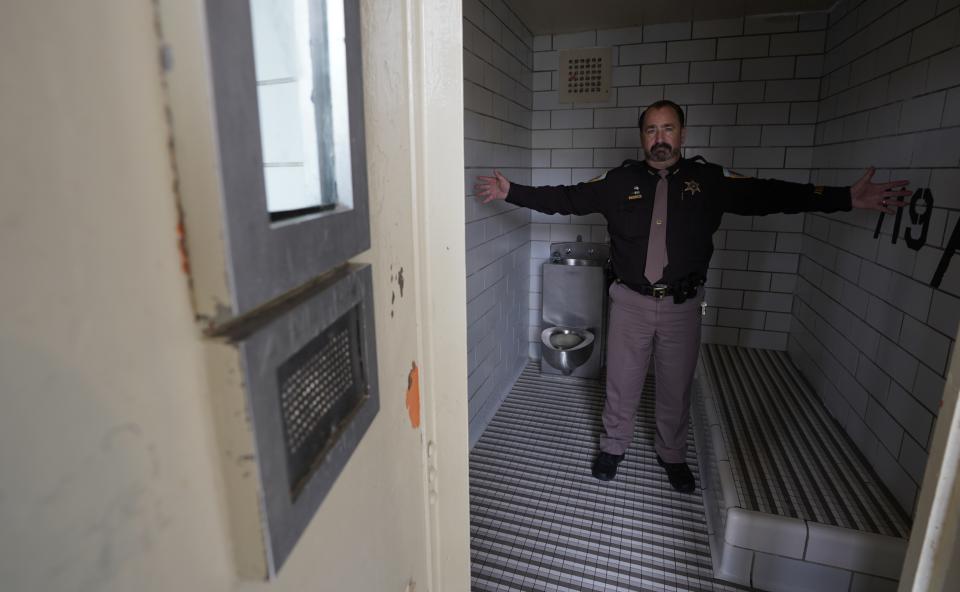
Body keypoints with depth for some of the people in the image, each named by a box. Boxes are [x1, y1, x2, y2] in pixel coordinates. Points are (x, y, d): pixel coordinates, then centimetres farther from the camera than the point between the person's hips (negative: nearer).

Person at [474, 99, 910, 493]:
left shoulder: (709, 180, 1)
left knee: (676, 388, 15)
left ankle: (672, 454, 39)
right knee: (622, 384, 11)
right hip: (630, 303, 0)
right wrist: (511, 192, -8)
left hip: (682, 306, 1)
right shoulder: (620, 180, -1)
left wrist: (847, 198, -10)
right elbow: (567, 198, -2)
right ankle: (613, 447, 35)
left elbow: (768, 195, -3)